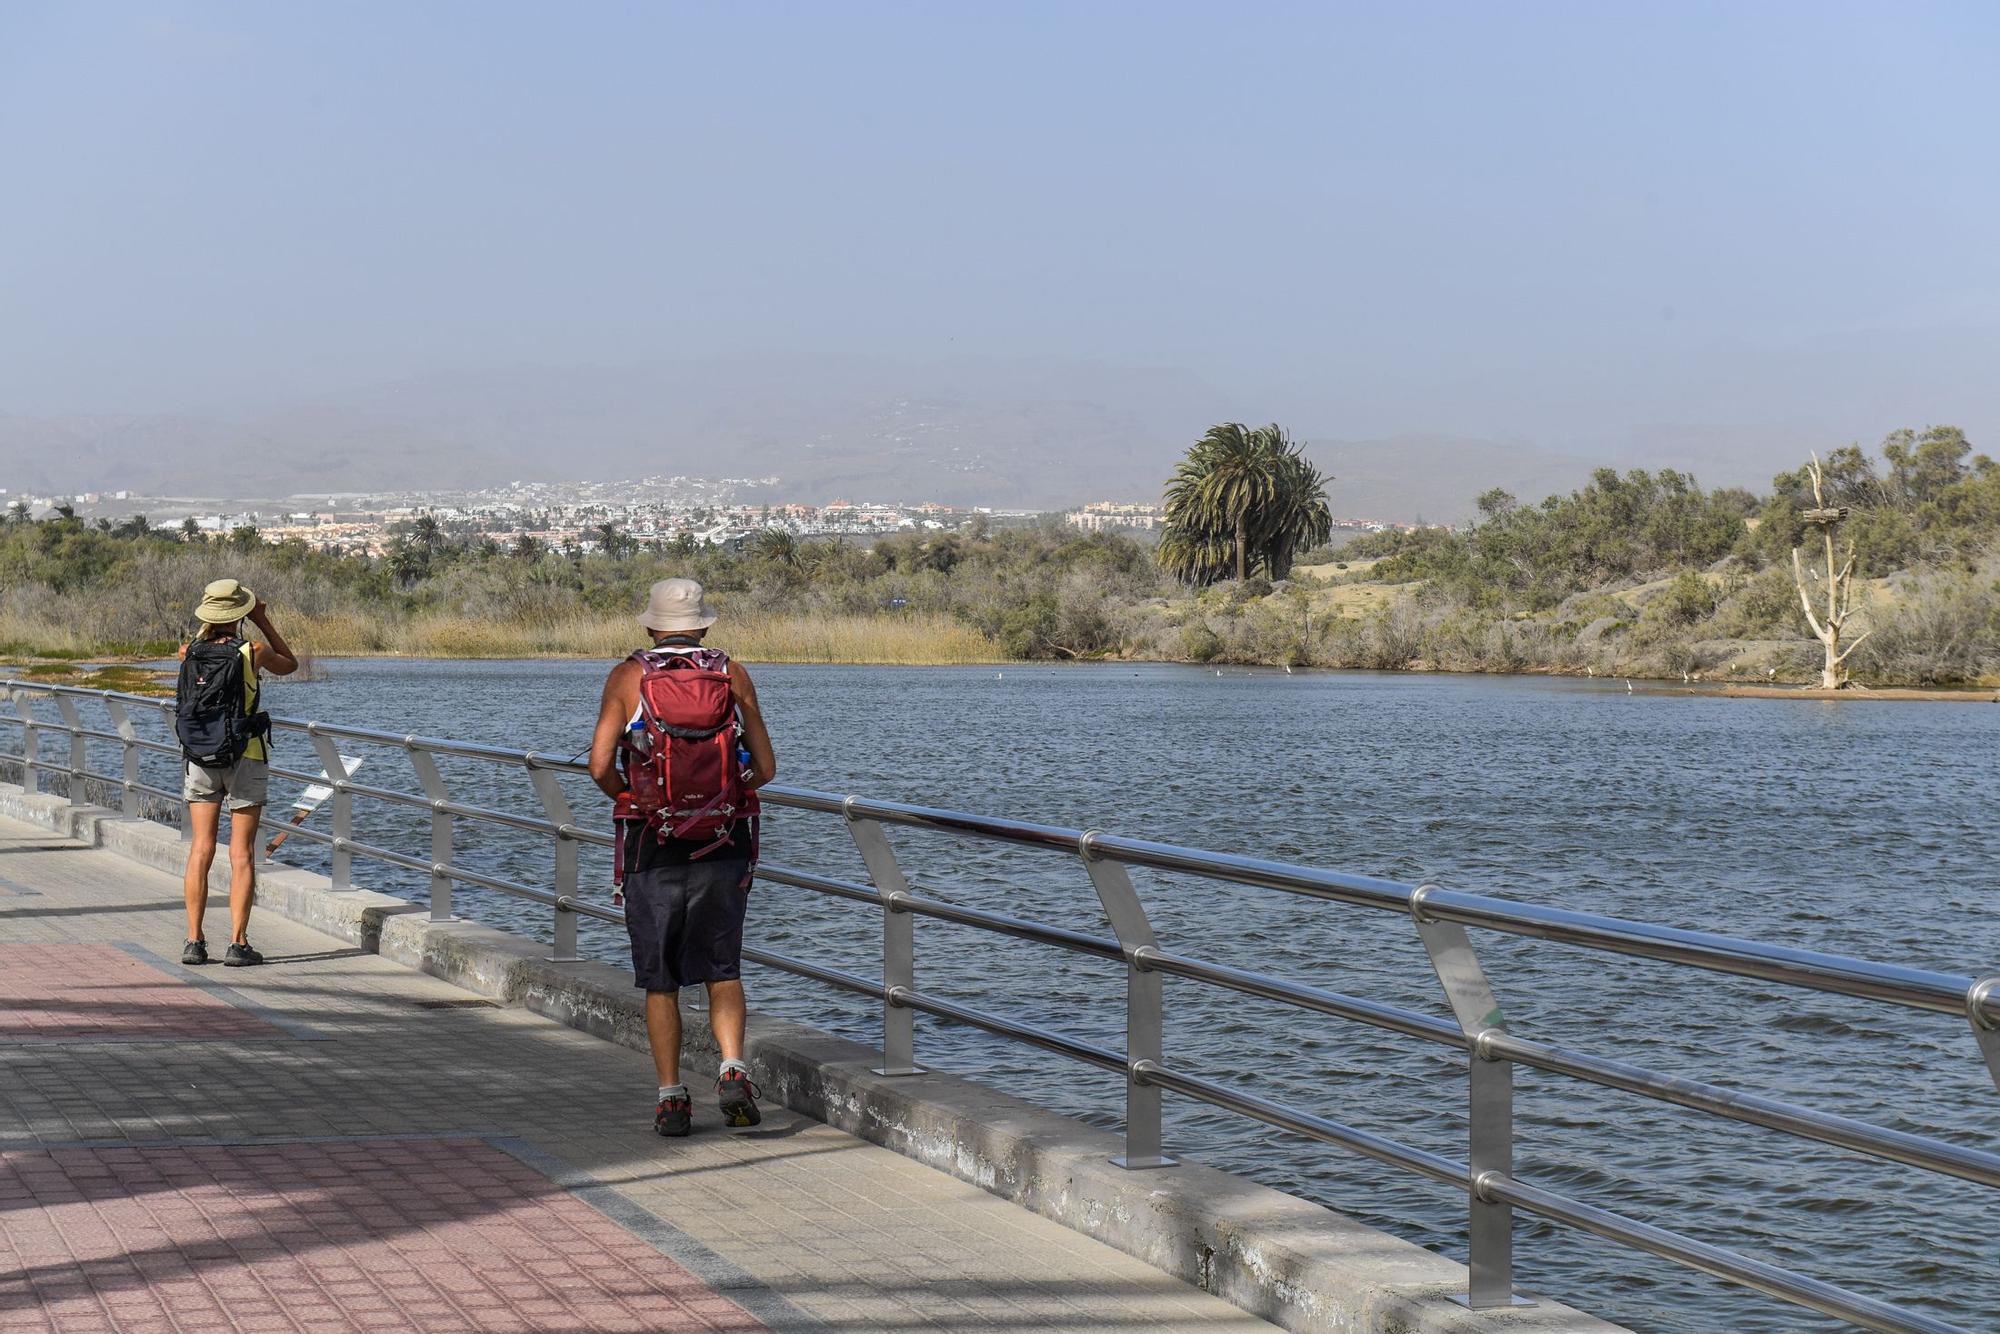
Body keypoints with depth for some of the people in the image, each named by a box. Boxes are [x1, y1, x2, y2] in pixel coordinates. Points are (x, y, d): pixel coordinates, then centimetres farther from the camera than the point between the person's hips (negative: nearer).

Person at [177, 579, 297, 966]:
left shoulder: (192, 651, -2)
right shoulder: (253, 652, -11)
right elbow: (290, 665, 11)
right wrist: (264, 621, 12)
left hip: (200, 757, 3)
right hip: (245, 758, -3)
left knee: (201, 849, 6)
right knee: (242, 854, -1)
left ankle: (194, 941, 1)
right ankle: (238, 943, -5)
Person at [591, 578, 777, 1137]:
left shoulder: (626, 677, 1)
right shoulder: (732, 675, 4)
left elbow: (600, 765, -7)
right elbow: (765, 768, 4)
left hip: (652, 845, -1)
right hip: (723, 843, 1)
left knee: (660, 980, 8)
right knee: (723, 969, 9)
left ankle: (671, 1097, 8)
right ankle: (733, 1069, -11)